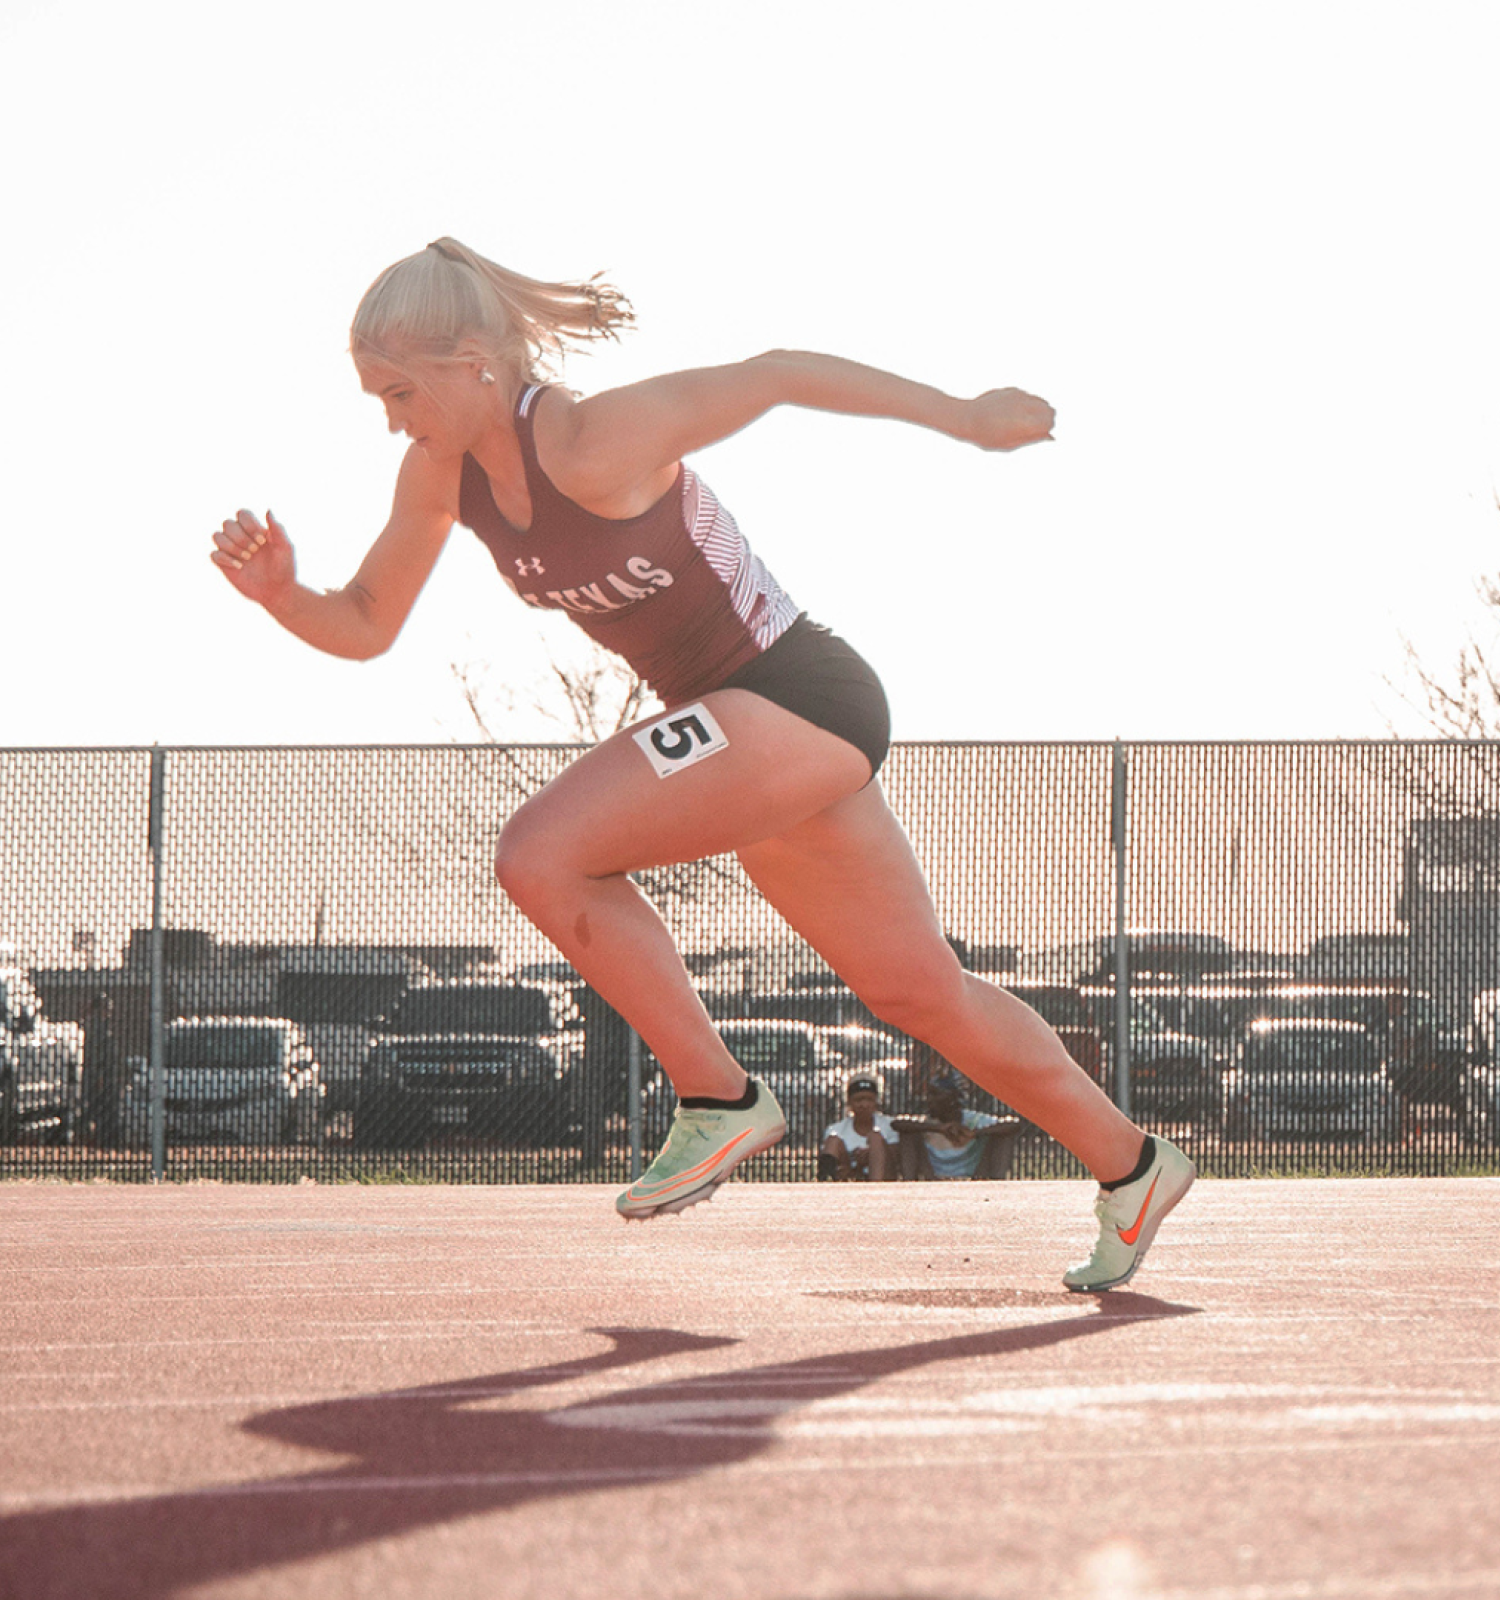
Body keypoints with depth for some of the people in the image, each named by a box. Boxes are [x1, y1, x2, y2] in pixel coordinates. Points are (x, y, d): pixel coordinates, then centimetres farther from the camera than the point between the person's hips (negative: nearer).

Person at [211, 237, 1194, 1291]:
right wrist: (279, 592, -13)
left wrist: (964, 416, -7)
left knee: (539, 855, -20)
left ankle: (719, 1099, -7)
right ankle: (1131, 1168, 34)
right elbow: (365, 627, 9)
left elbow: (777, 375, -15)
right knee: (917, 990, 19)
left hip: (798, 701, -9)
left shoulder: (591, 445, -24)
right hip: (749, 729, 9)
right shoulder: (442, 471, 0)